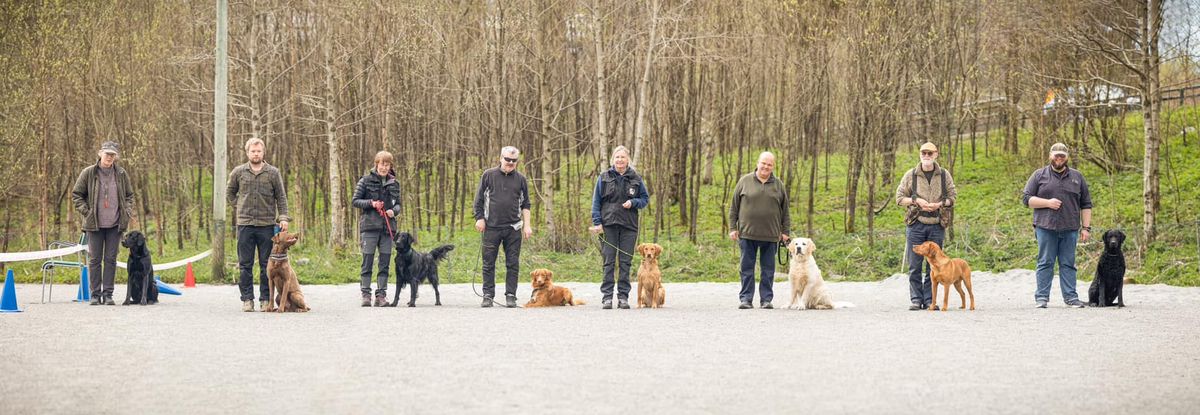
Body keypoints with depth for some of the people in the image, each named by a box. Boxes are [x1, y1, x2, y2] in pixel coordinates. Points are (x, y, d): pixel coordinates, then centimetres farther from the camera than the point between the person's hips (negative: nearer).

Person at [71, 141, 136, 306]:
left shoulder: (121, 174, 2)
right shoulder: (88, 173, -4)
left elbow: (129, 195, 15)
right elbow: (76, 194, 3)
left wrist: (127, 211, 0)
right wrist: (85, 211, -7)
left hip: (115, 224, 1)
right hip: (94, 224, -1)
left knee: (111, 259, 3)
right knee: (94, 259, 2)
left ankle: (108, 294, 8)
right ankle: (95, 294, 8)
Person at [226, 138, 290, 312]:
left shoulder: (273, 173, 4)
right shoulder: (238, 172, 6)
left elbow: (281, 197, 6)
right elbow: (229, 192, 19)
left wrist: (283, 217, -4)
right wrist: (240, 207, 8)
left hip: (267, 224, -1)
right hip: (245, 224, 1)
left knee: (267, 265, 2)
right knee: (245, 265, 2)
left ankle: (265, 299, 7)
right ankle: (247, 299, 7)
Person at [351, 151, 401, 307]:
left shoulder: (394, 183, 11)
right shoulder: (366, 181, 1)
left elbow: (398, 204, 18)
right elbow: (355, 201, 1)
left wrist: (394, 211, -4)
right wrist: (371, 203, -14)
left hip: (387, 227, 3)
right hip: (369, 225, -3)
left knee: (385, 263, 2)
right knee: (367, 261, -3)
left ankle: (381, 294, 6)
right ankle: (366, 294, 1)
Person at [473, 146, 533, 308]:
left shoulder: (521, 179, 9)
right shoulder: (489, 175, 4)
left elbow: (525, 204, 13)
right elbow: (479, 199, 6)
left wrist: (527, 225, 5)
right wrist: (480, 218, -3)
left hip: (513, 228, 1)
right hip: (491, 227, -1)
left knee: (513, 264, 1)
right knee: (488, 263, 2)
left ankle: (511, 296, 7)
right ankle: (488, 296, 8)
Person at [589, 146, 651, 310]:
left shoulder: (636, 179, 7)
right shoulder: (604, 178, 5)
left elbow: (645, 198, 12)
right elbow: (596, 201, 5)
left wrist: (633, 202, -8)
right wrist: (597, 222, -4)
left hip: (628, 225, 1)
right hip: (608, 224, -1)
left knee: (625, 262, 3)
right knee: (608, 262, -2)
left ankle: (623, 296, 8)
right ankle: (607, 297, 0)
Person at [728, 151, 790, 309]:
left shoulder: (778, 185, 9)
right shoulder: (744, 181, 5)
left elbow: (785, 211, 13)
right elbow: (734, 207, 7)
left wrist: (785, 231, 7)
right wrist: (733, 228, 1)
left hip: (771, 235, 1)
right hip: (747, 233, -1)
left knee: (768, 269, 4)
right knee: (747, 268, 1)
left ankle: (766, 299, 10)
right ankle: (746, 299, 4)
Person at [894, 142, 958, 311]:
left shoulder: (944, 175, 6)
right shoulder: (910, 175, 4)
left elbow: (953, 196, 9)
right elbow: (899, 197, 5)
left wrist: (940, 204, -10)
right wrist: (916, 200, -12)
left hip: (937, 225, 1)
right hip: (916, 224, -1)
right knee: (914, 265, -2)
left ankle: (929, 300, 9)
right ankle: (916, 300, 4)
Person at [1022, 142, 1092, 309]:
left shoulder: (1077, 177, 14)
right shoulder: (1039, 175, 7)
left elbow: (1086, 205, 14)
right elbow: (1026, 198, 3)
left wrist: (1086, 228, 6)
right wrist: (1047, 203, -10)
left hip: (1070, 229, 2)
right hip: (1046, 228, -2)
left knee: (1068, 264, 3)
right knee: (1045, 263, -1)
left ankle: (1070, 297, 6)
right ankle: (1042, 297, 2)